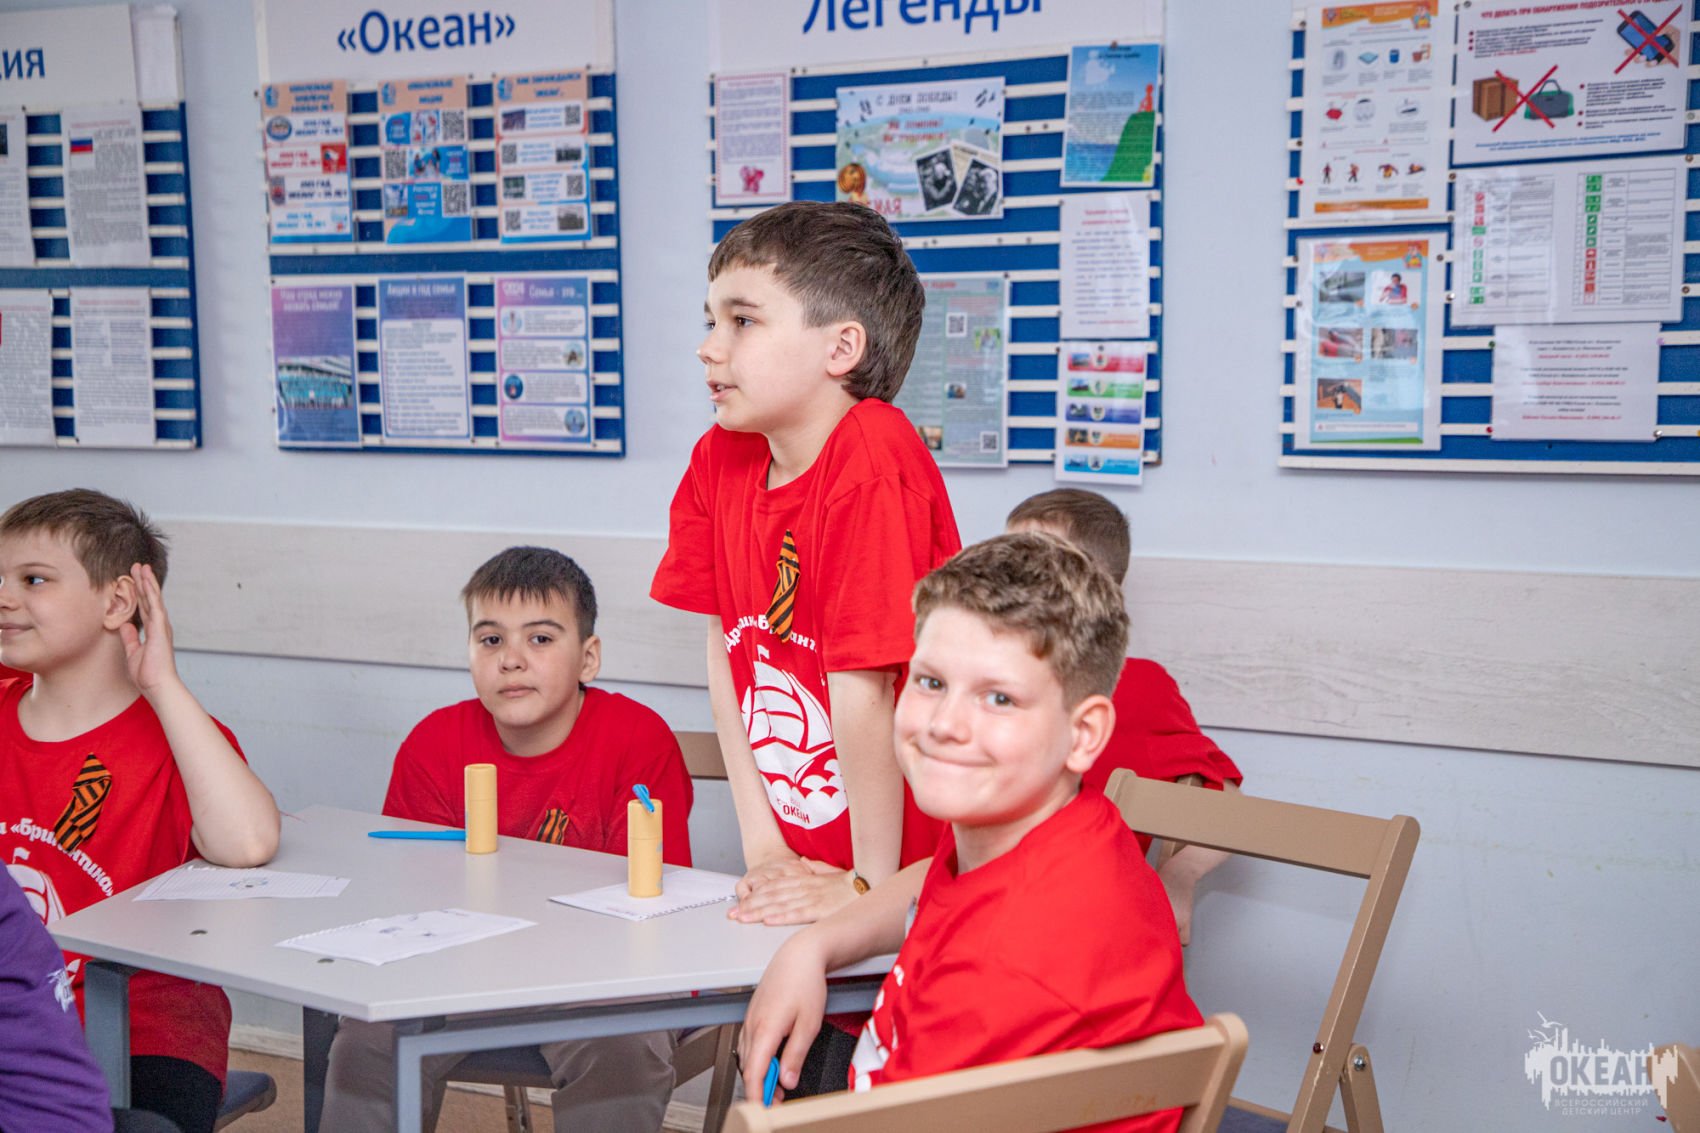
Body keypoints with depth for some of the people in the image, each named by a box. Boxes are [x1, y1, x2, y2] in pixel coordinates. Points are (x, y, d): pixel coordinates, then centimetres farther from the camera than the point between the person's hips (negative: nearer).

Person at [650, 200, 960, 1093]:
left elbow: (862, 692, -23)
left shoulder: (875, 462, -24)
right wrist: (765, 851, -1)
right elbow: (724, 655, 1)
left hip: (907, 885, -6)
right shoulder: (719, 460, -1)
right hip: (805, 884, 6)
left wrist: (872, 889, -19)